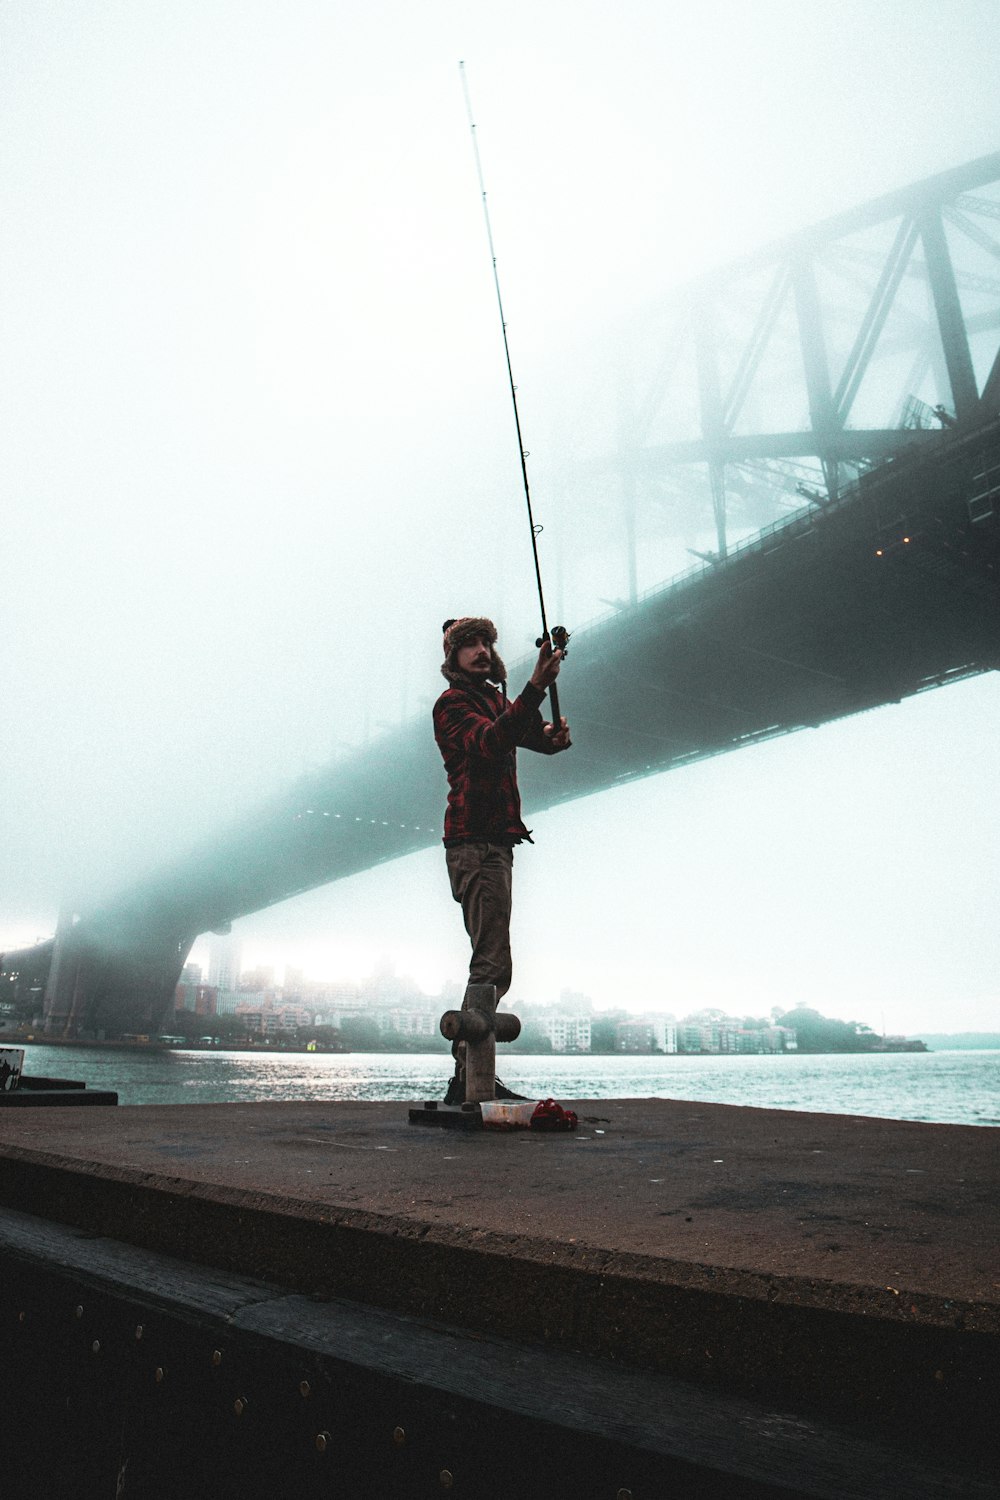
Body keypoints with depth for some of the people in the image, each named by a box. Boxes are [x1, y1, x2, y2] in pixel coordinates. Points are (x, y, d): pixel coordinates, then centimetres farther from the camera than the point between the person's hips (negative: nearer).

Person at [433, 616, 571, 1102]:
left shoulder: (495, 701, 24)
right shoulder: (453, 702, -3)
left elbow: (537, 740, 12)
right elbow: (489, 742, -24)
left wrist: (552, 735, -13)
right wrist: (535, 687, -36)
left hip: (495, 842, 10)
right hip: (475, 841, -10)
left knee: (490, 965, 12)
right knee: (492, 966, -16)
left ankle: (468, 1076, 18)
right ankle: (470, 1077, -14)